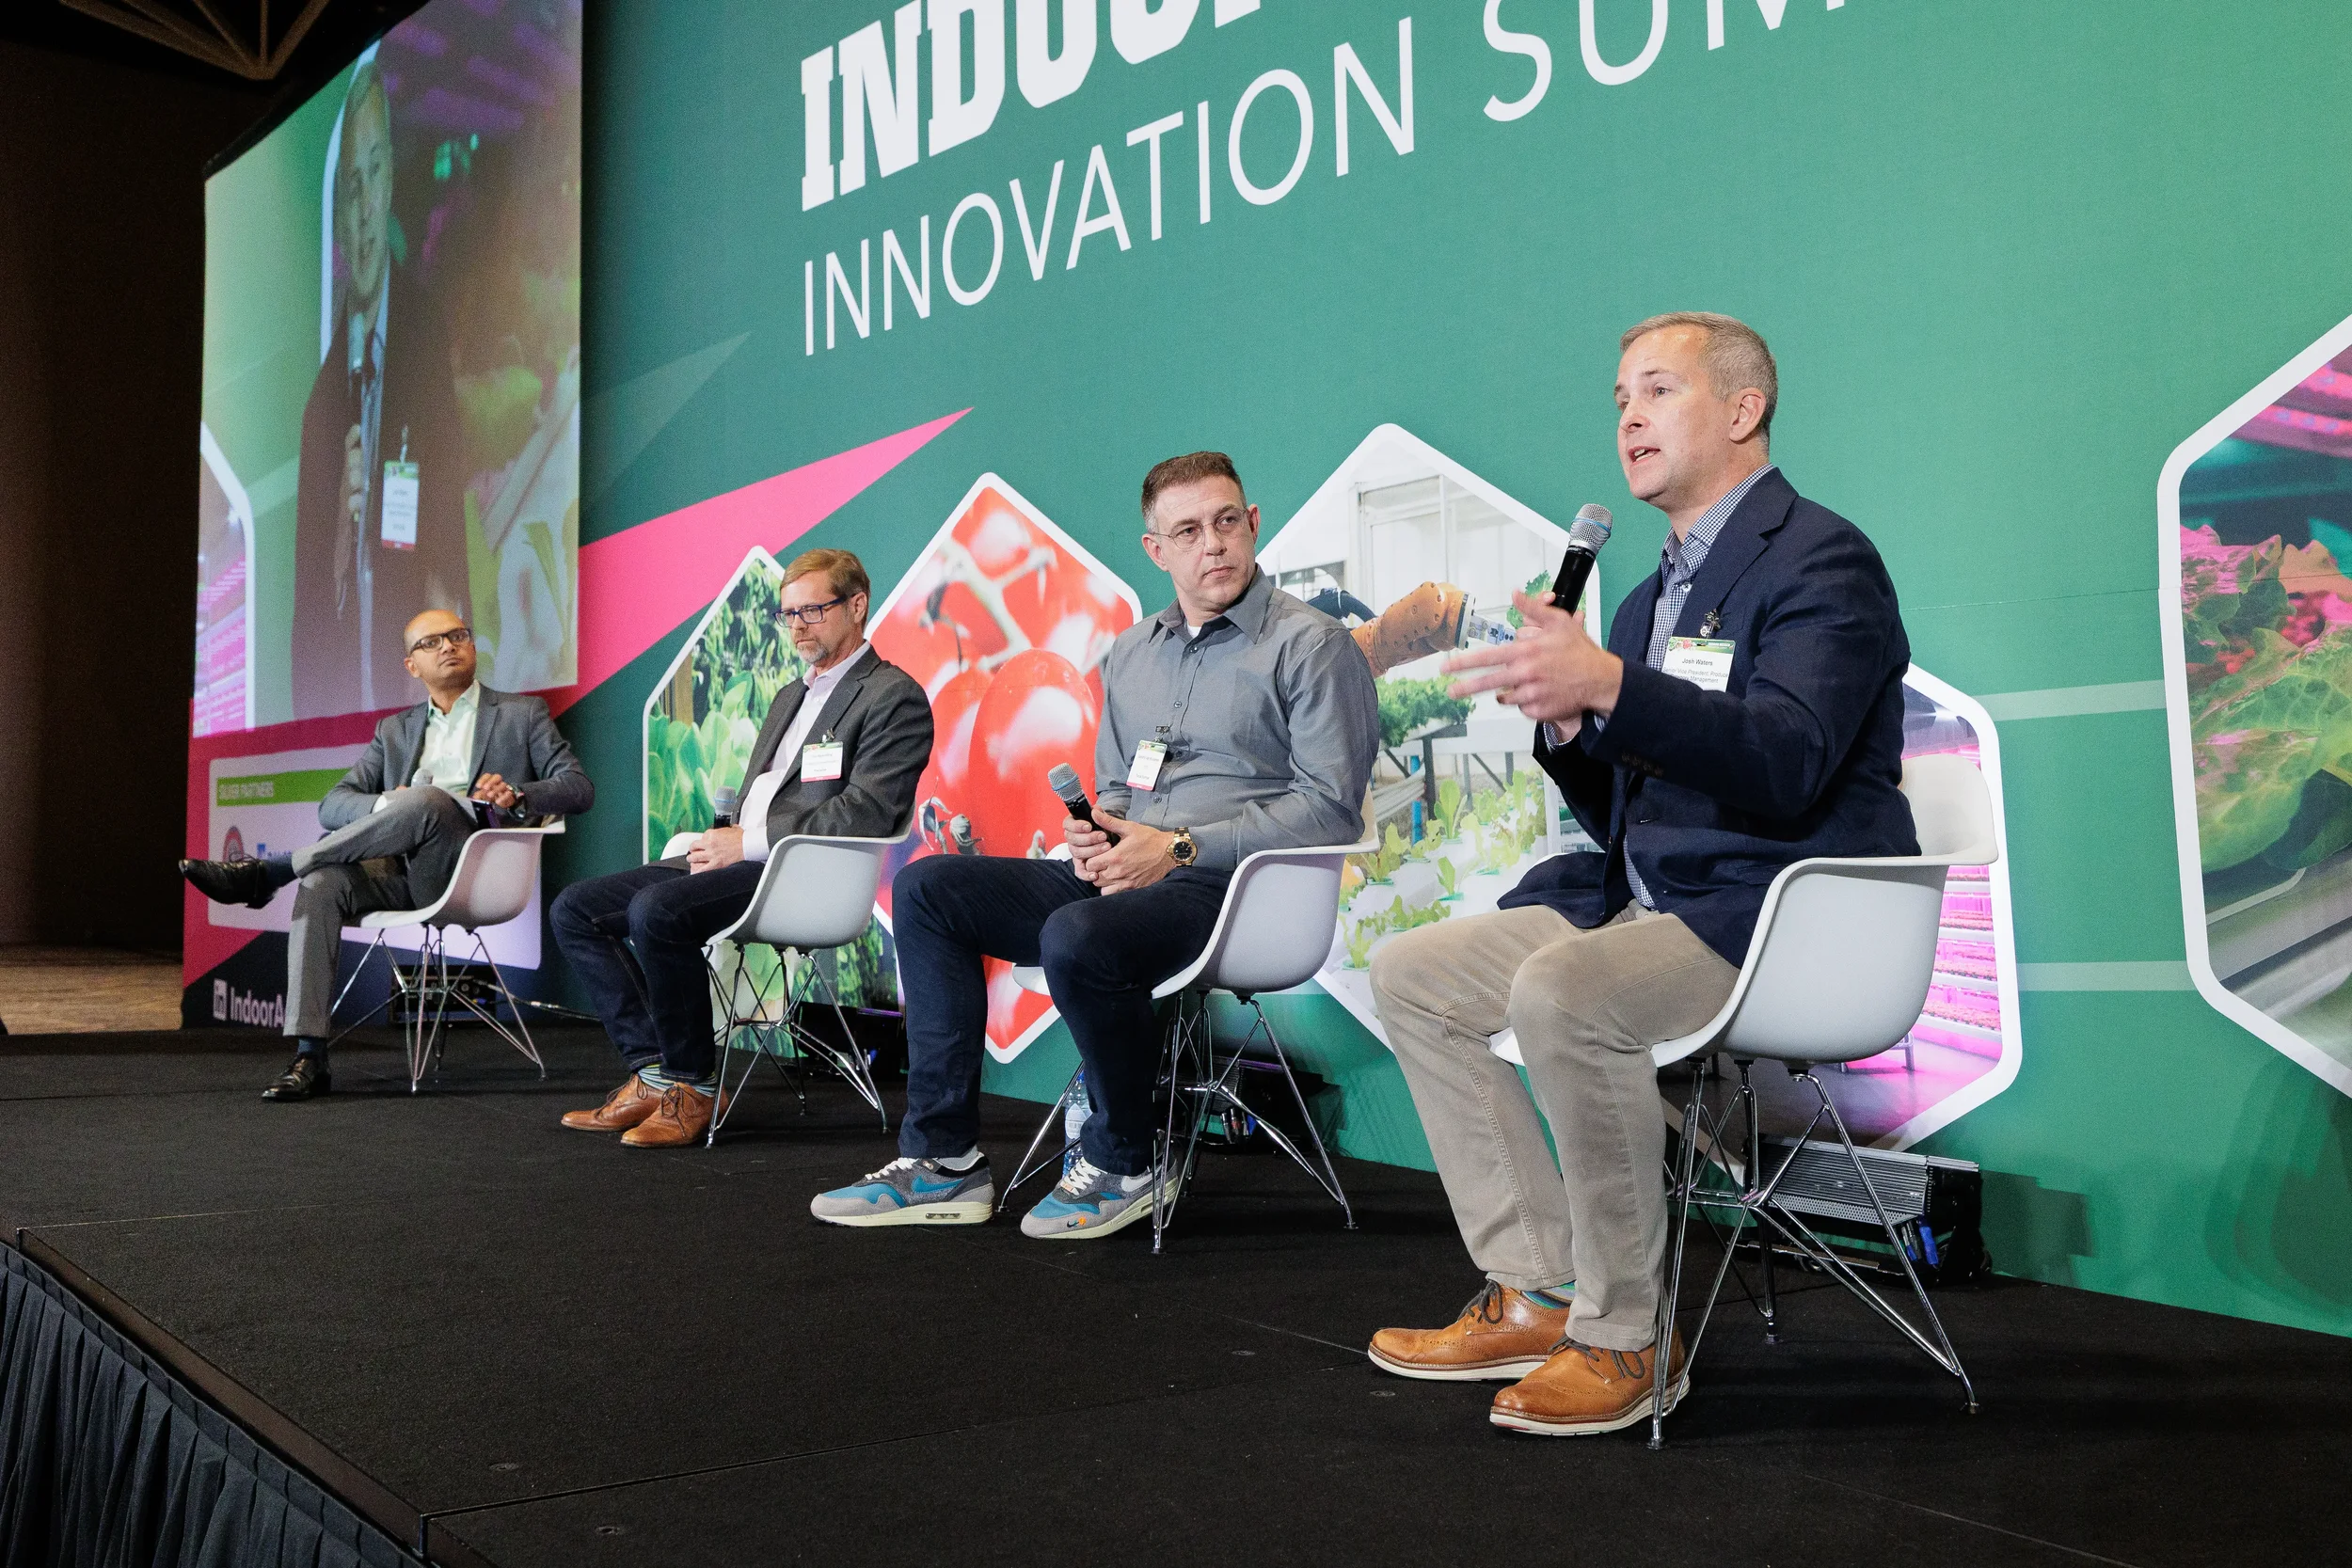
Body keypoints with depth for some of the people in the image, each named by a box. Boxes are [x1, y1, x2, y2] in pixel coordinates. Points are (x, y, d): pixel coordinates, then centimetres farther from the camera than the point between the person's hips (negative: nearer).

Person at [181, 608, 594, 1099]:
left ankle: (266, 873, -25)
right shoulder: (395, 731, 26)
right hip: (401, 873, 4)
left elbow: (579, 788, 4)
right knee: (322, 883, -28)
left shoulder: (523, 713, 16)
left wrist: (518, 796, -17)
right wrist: (384, 805, -10)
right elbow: (332, 806, 14)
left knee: (427, 798, -34)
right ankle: (309, 1057, -30)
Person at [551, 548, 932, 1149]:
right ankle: (654, 1072, -5)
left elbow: (865, 814, -17)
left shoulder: (893, 697, -4)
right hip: (742, 859, 10)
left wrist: (749, 842, -16)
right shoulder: (789, 697, 26)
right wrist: (722, 841, 5)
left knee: (656, 909, -31)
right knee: (575, 908, 0)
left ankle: (692, 1087, -16)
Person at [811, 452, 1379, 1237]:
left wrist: (1180, 847, -15)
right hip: (1123, 878, 8)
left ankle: (1122, 1164, -9)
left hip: (1231, 888, -8)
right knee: (927, 887, -3)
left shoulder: (1310, 644, -3)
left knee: (1076, 937, -36)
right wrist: (1098, 833, 1)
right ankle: (943, 1158, -5)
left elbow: (1330, 806, -11)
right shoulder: (1131, 652, 19)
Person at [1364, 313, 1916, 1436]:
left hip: (1777, 913, -9)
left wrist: (1610, 686, -36)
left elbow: (1785, 763, -25)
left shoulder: (1821, 560, -8)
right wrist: (1566, 722, -3)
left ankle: (1621, 1336, -16)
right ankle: (1538, 1295, 2)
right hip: (1647, 904, 10)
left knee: (1561, 991, -34)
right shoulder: (1654, 595, 19)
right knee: (1410, 975, 2)